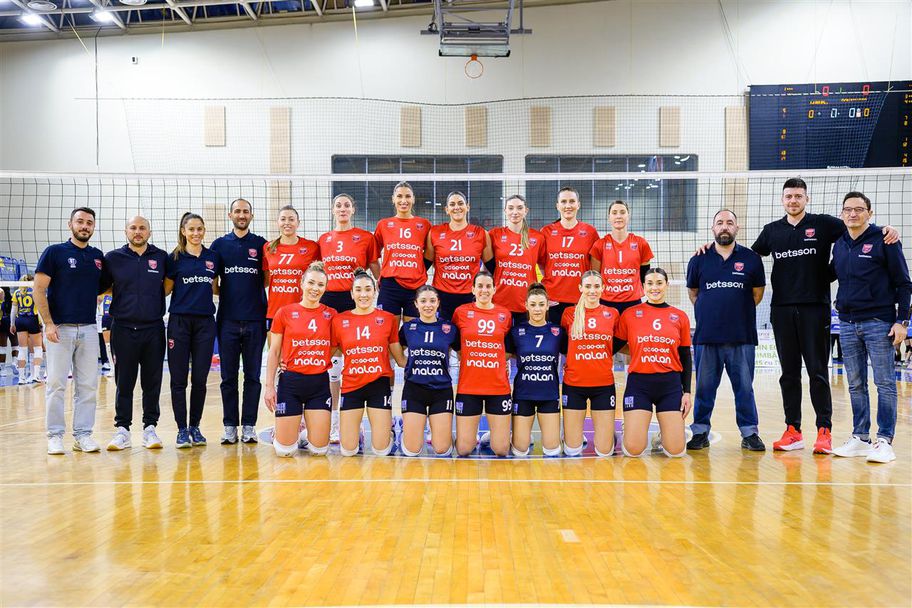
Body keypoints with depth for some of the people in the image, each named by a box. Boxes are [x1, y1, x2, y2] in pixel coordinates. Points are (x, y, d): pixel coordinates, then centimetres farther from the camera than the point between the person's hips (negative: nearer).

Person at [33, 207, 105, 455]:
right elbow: (39, 290, -5)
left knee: (88, 385, 5)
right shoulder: (54, 252, -1)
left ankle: (83, 434, 13)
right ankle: (55, 436, 8)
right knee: (56, 384, 0)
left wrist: (92, 295, 1)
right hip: (60, 328, -4)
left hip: (89, 329, 4)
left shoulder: (98, 257, 11)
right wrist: (48, 323, -12)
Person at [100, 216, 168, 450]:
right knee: (124, 382, 4)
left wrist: (154, 299, 3)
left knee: (152, 382, 5)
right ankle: (122, 429, 11)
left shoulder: (162, 258, 6)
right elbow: (100, 286, 10)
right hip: (123, 328, 0)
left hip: (153, 329, 1)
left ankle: (150, 428, 13)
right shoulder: (113, 258, 5)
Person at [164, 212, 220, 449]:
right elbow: (165, 290, 5)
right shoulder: (175, 258, 1)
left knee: (200, 379, 4)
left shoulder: (213, 257, 9)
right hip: (179, 321, -2)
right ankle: (182, 429, 8)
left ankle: (195, 427, 16)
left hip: (205, 323, 2)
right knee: (179, 379, 0)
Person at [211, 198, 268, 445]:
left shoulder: (261, 245, 6)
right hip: (228, 320, 1)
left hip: (255, 320, -1)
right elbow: (211, 283, 12)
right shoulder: (219, 245, 10)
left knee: (252, 375, 3)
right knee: (228, 376, 4)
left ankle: (249, 425, 10)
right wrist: (224, 294, -2)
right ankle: (230, 426, 11)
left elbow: (268, 280, 8)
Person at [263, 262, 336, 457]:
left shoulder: (331, 315, 3)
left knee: (319, 450, 0)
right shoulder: (285, 313, -1)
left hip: (319, 383, 2)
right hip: (290, 381, -1)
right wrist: (269, 386, -2)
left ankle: (309, 429, 33)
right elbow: (274, 352, 3)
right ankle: (278, 432, 32)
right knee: (285, 450, -2)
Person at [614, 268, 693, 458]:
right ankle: (633, 427, 26)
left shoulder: (680, 317, 7)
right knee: (633, 450, -8)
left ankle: (664, 437, 30)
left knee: (676, 451, -5)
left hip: (670, 385, 2)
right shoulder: (629, 314, 1)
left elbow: (685, 358, 10)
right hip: (639, 384, -1)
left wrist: (687, 391, 5)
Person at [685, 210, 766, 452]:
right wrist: (711, 312, 10)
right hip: (707, 336, 1)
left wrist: (738, 311, 10)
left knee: (744, 387, 4)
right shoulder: (699, 259, 7)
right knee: (704, 387, 6)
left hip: (742, 336, -1)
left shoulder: (751, 259, 5)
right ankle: (700, 432, 15)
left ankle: (749, 433, 13)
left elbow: (757, 293, 12)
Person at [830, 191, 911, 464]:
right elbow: (831, 274, 26)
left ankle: (884, 441, 3)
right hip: (847, 323, 5)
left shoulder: (884, 241, -4)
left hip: (879, 322, -5)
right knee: (856, 385, 9)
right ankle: (860, 438, 17)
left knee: (884, 383, -2)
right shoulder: (839, 244, 11)